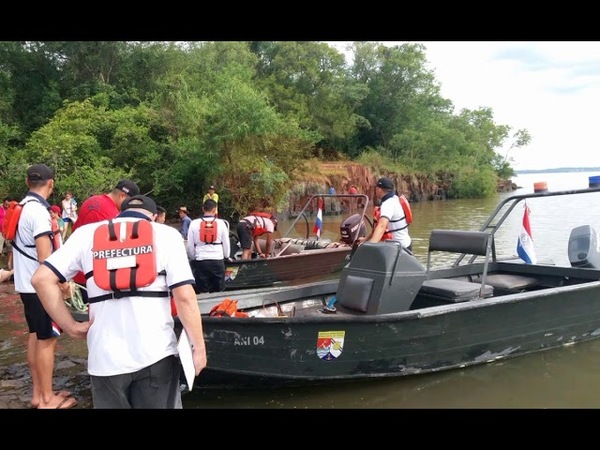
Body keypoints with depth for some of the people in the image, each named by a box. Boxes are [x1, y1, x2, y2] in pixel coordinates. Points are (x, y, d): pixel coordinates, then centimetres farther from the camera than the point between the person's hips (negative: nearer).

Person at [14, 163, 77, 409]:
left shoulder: (22, 207, 8)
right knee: (47, 340, -1)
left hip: (26, 283, 9)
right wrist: (62, 283, -15)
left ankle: (38, 393, 25)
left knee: (35, 336, 15)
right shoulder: (38, 211, -20)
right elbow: (44, 257, -23)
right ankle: (48, 399, 8)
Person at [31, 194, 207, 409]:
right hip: (156, 353, -1)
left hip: (106, 357, 2)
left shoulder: (87, 233, 9)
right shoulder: (166, 234, 3)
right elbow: (184, 296, -6)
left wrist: (72, 327, 5)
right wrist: (198, 346, 1)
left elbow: (42, 278, 1)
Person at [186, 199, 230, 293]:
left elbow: (190, 245, 3)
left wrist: (193, 258, 20)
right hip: (218, 261, 0)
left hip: (200, 261, 0)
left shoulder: (194, 223, -2)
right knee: (218, 292, 10)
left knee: (202, 292, 6)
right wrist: (226, 256, 23)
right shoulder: (221, 223, -3)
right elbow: (226, 242, 5)